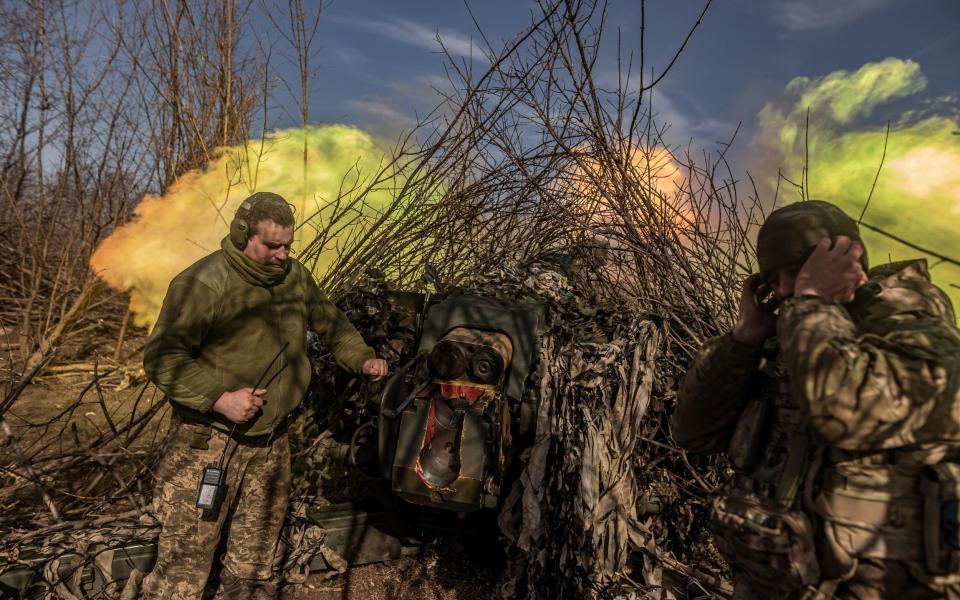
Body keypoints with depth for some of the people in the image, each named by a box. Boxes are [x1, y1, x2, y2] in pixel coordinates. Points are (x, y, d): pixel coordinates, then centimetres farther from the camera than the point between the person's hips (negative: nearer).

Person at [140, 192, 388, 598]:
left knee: (258, 542, 22)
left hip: (271, 441, 6)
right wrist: (220, 398, -27)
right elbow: (161, 358, -19)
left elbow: (330, 322, 15)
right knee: (187, 549, 1)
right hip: (209, 441, -6)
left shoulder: (295, 276, 2)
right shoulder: (204, 283, -19)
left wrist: (361, 359, 0)